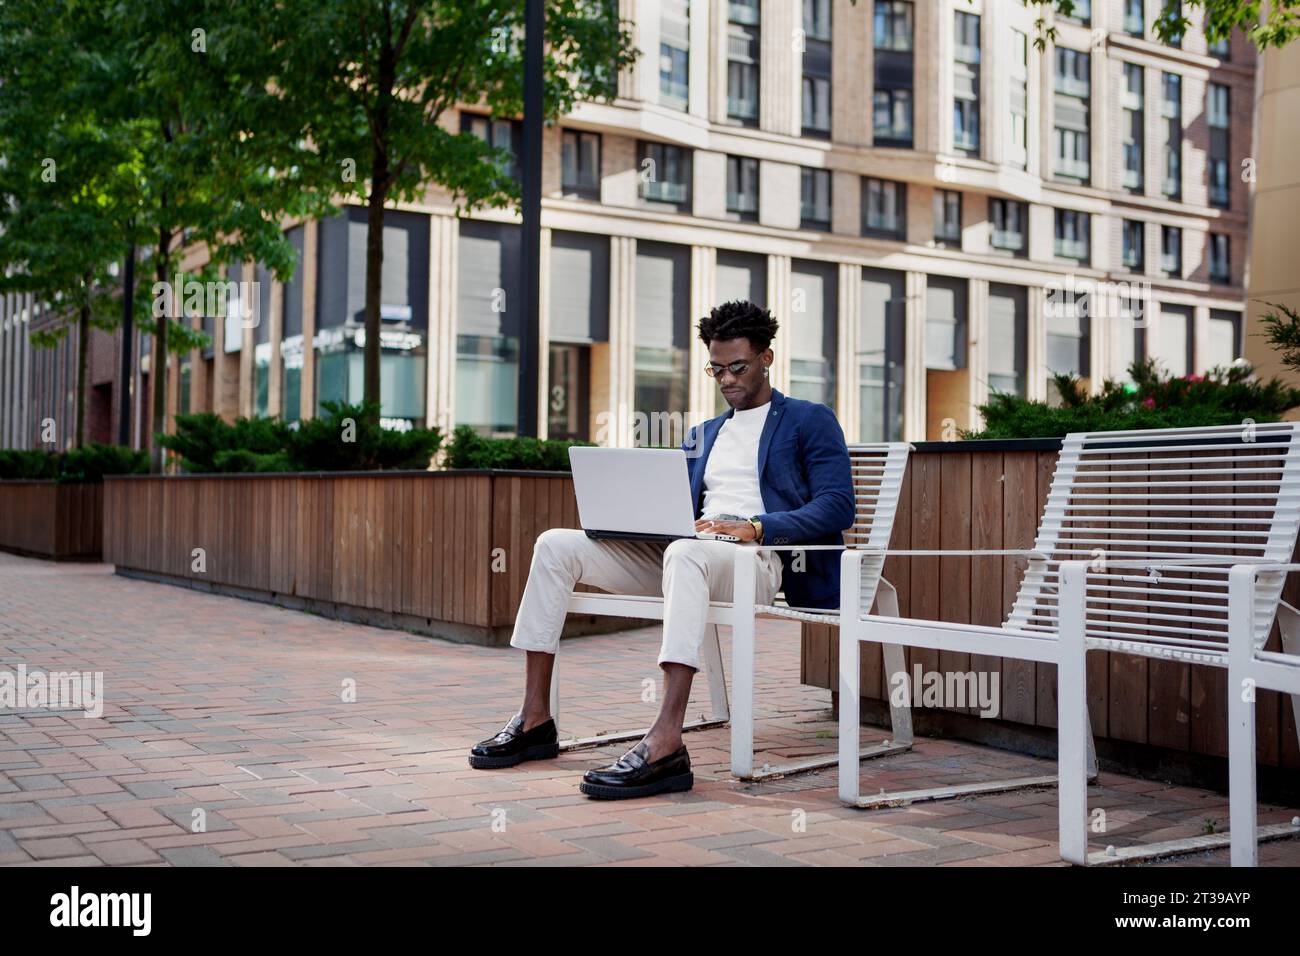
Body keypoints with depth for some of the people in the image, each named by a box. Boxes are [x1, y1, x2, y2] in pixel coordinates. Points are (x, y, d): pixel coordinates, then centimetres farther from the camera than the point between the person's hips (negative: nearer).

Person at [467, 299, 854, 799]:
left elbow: (838, 506, -5)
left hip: (762, 561, -7)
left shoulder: (810, 421, 9)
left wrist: (755, 527, -18)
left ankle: (666, 744, -49)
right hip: (686, 554, 7)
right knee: (556, 544, -11)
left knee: (686, 553, -43)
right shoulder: (702, 435, 29)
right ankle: (535, 718, -13)